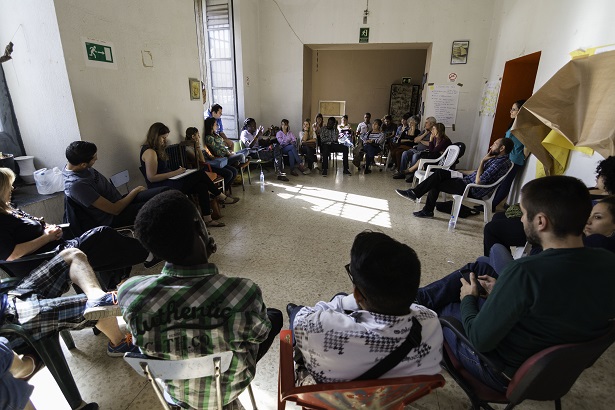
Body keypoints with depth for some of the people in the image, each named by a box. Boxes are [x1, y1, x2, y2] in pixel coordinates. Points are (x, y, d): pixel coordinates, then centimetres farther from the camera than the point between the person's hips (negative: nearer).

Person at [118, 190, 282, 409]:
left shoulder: (128, 292, -30)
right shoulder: (245, 293, -40)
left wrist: (198, 257, -5)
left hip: (173, 389, 3)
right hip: (226, 389, -3)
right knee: (274, 316, 20)